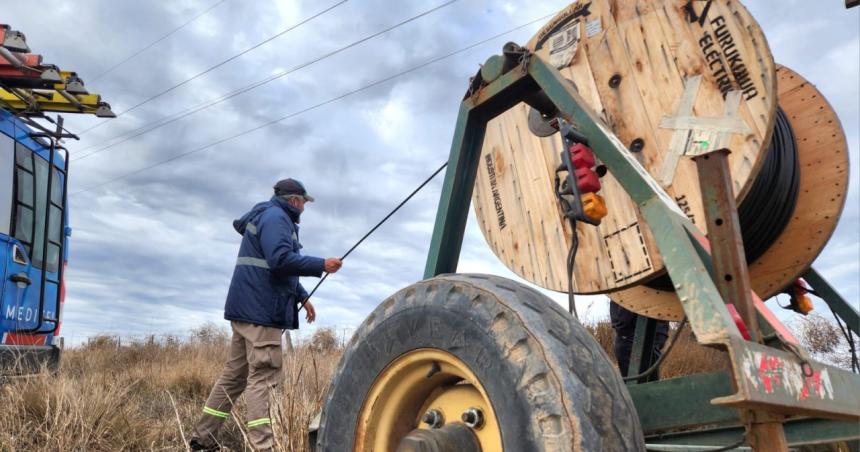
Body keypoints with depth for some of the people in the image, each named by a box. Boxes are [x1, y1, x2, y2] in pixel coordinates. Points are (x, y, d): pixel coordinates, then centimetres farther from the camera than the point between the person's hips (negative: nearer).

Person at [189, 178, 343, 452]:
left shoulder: (273, 217, 24)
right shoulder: (276, 217, -9)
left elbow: (283, 272, 28)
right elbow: (280, 260, -24)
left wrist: (303, 297, 22)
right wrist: (321, 265, -17)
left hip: (248, 308, 10)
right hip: (260, 310, -10)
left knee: (235, 374, 14)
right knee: (263, 378, -12)